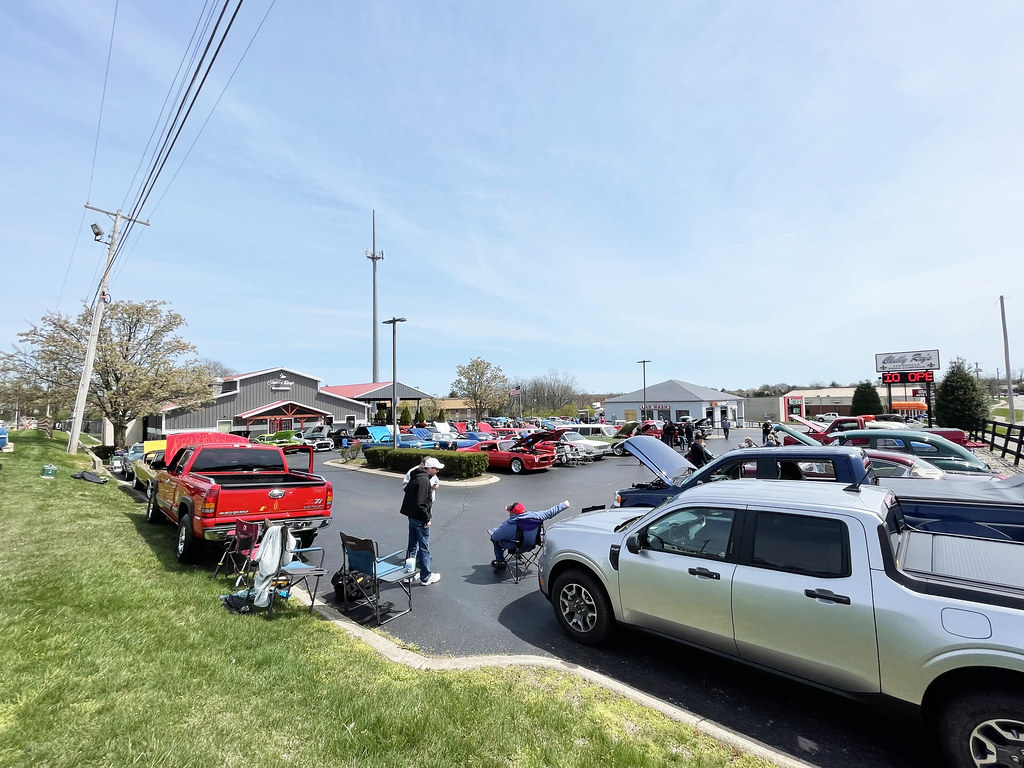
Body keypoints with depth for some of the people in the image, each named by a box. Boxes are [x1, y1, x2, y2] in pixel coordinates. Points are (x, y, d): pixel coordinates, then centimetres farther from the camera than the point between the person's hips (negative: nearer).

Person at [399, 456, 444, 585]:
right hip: (420, 518, -10)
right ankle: (426, 577, 13)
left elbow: (407, 489, 22)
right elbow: (420, 503, -26)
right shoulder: (424, 480, -22)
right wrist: (427, 519, -17)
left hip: (411, 515, 10)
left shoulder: (416, 476, 8)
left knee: (412, 544, 20)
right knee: (424, 547, 2)